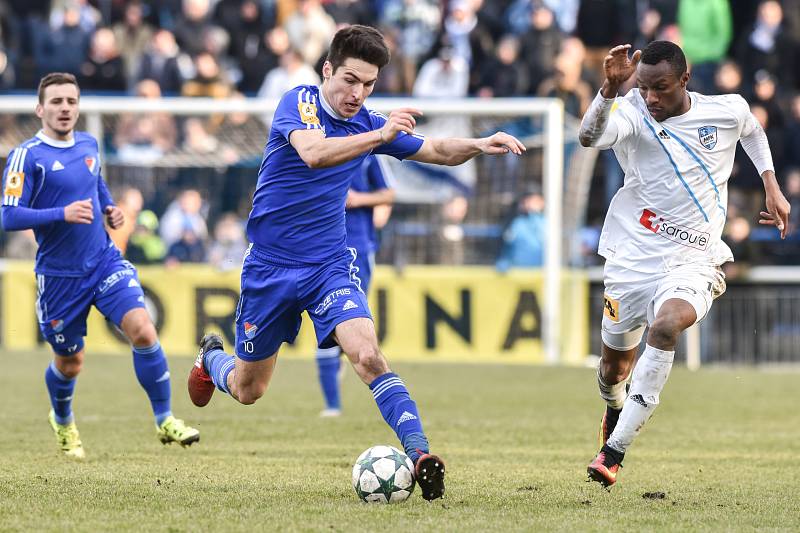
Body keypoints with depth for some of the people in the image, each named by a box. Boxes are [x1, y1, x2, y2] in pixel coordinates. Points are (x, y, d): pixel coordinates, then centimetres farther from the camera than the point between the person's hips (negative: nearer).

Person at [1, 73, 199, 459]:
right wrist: (62, 214, -29)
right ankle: (62, 422, 44)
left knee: (142, 330, -17)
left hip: (105, 261, 4)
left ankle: (165, 421, -6)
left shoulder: (88, 145, 6)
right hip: (59, 275, -4)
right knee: (70, 362, 11)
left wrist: (110, 209, 7)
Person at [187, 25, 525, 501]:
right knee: (248, 390, 13)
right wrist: (380, 136, -42)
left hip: (330, 265, 2)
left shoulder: (368, 122, 1)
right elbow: (312, 153, -35)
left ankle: (420, 452, -32)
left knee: (368, 356, -24)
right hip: (270, 265, -2)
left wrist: (479, 145, -7)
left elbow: (437, 151, 12)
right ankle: (211, 358, 47)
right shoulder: (299, 102, -14)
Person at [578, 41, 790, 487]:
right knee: (615, 365, 13)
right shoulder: (632, 113, -10)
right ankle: (615, 409, 53)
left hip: (694, 262, -1)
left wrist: (772, 187, 18)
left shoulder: (728, 111, -3)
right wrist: (611, 87, -48)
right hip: (632, 258, 1)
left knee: (666, 327, -32)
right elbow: (590, 137, -33)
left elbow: (752, 130, 23)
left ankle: (614, 451, -33)